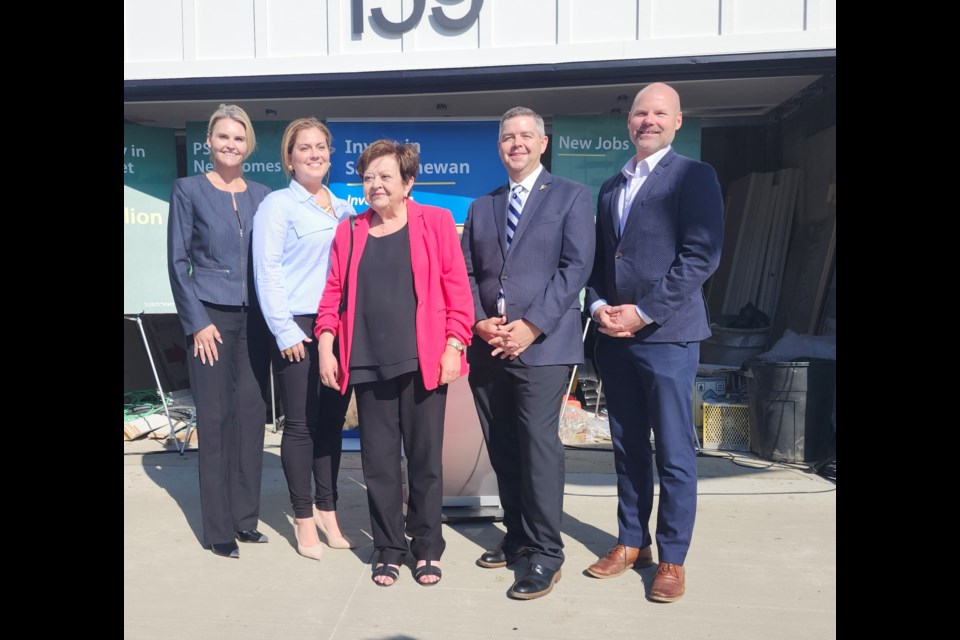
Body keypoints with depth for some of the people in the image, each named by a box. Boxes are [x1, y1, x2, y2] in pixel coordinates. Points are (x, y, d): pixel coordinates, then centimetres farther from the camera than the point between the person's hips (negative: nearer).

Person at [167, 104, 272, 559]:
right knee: (215, 418, 0)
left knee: (251, 414, 6)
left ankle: (246, 517, 18)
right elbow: (177, 262, -1)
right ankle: (218, 528, 11)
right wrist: (197, 322, -8)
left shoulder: (262, 196, 10)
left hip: (255, 319, 4)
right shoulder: (188, 190, 1)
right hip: (210, 318, -3)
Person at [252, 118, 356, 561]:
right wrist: (285, 330, -14)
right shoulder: (277, 205, -1)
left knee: (332, 422, 10)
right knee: (301, 424, 2)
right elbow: (267, 272, -8)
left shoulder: (343, 208, 15)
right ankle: (304, 519, 14)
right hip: (298, 328, -5)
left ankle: (327, 510, 23)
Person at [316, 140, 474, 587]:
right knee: (378, 461, 8)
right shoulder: (349, 231, 12)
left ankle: (428, 549, 23)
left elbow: (457, 288, -2)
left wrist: (453, 346, -8)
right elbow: (333, 293, 10)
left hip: (423, 362, -2)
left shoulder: (435, 222, 2)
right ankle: (389, 550, 24)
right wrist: (326, 347, 0)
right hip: (369, 363, 3)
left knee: (425, 458, 6)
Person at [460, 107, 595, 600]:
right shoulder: (481, 207, 19)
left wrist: (531, 325, -14)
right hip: (488, 348, 5)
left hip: (542, 344, -5)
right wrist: (479, 322, -4)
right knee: (502, 448, 10)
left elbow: (575, 266, -6)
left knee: (539, 444, -6)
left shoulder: (571, 197, 4)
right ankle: (517, 535, 25)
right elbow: (467, 273, 14)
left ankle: (546, 554, 6)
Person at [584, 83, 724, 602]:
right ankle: (632, 543, 27)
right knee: (627, 448, 13)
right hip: (613, 336, 6)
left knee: (674, 454, 2)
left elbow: (701, 255, -11)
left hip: (666, 334, -6)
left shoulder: (694, 177, -1)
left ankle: (672, 558, 17)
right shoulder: (611, 187, 19)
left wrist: (643, 313, -15)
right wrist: (598, 306, -1)